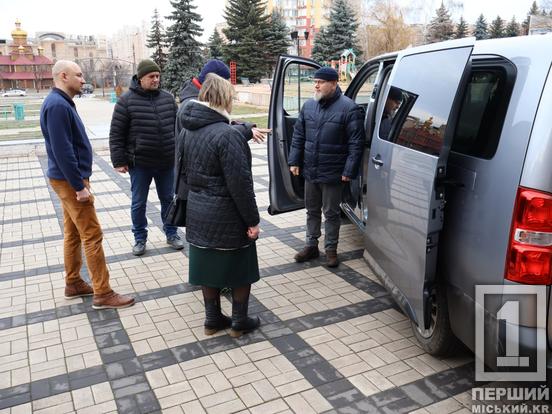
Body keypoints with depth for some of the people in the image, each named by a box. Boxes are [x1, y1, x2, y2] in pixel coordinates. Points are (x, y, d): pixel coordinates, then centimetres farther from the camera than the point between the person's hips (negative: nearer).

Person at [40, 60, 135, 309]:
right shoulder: (57, 105, -19)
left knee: (73, 234, 16)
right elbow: (62, 150, -24)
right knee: (92, 235, -7)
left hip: (69, 179, 10)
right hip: (70, 180, -10)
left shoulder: (62, 103, 13)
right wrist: (80, 186, -22)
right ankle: (102, 294, -1)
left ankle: (73, 284, 27)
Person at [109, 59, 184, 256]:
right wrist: (119, 161, -9)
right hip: (139, 163, -3)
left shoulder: (168, 98, 3)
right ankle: (140, 238, 26)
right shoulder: (126, 100, -8)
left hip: (167, 162, 3)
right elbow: (116, 134, -7)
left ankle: (171, 233, 32)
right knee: (138, 204, 9)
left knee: (168, 199, 15)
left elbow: (177, 127, 12)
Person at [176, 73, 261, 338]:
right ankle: (239, 322, 22)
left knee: (208, 265, 18)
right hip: (226, 216, -7)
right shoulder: (227, 135, -21)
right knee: (239, 267, 10)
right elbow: (240, 183, -22)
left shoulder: (187, 130, 5)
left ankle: (212, 319, 30)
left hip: (198, 213, 8)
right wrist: (252, 219, -15)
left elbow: (182, 171, 12)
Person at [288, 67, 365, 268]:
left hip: (332, 174, -5)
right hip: (310, 170, 6)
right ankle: (311, 246, 32)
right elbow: (298, 135, 12)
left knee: (331, 213, 8)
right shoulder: (309, 106, 6)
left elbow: (356, 143, -13)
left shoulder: (349, 108, -11)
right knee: (312, 210, 17)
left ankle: (331, 249, 24)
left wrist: (349, 170, -16)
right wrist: (294, 161, 6)